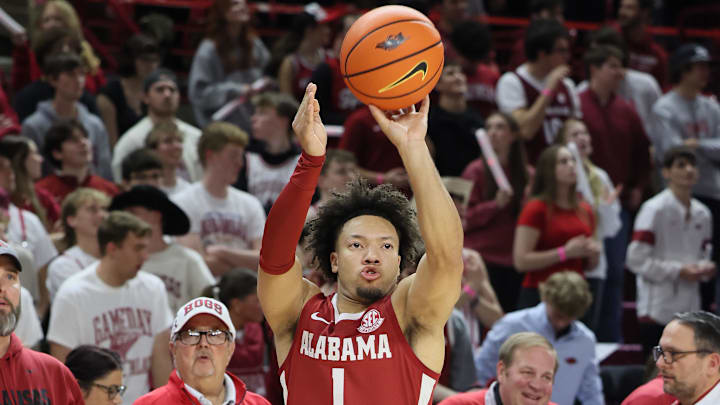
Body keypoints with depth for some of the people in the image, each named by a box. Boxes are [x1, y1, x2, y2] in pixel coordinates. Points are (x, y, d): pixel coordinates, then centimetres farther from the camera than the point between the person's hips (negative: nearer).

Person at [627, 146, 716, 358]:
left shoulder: (702, 214, 11)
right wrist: (679, 271, -16)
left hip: (690, 309, 6)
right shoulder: (654, 210, -9)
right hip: (658, 309, -6)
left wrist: (705, 268, -1)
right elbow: (636, 260, -13)